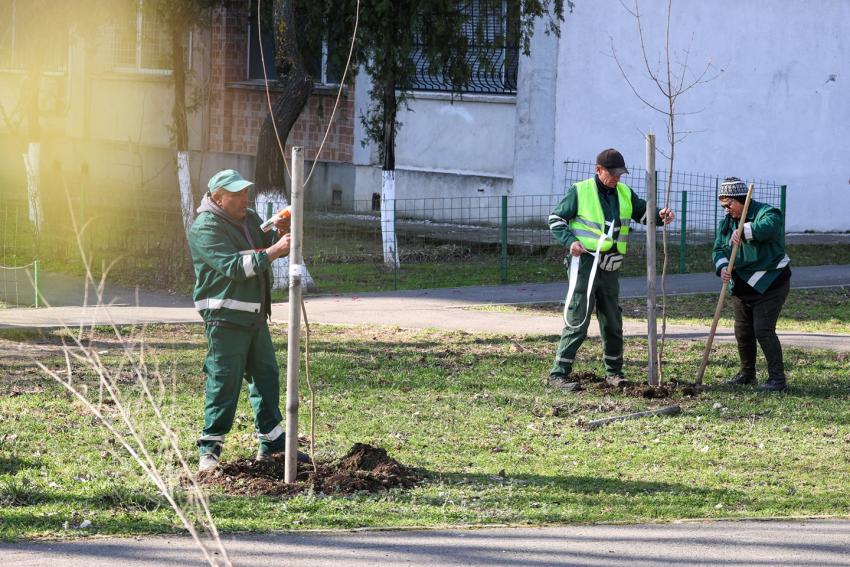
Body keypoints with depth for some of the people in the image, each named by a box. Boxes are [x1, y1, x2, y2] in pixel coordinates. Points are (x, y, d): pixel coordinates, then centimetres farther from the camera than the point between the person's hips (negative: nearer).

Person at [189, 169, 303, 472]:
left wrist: (280, 232, -3)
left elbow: (269, 246, 19)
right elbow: (233, 266, -24)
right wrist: (273, 251, -27)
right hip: (225, 318, -9)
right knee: (223, 382, -9)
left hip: (255, 315, 9)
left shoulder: (250, 218, 14)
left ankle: (271, 442, 23)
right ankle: (210, 449, -4)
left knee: (266, 376, 13)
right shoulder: (205, 228, -14)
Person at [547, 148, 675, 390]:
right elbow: (556, 219, 0)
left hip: (610, 268, 6)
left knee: (613, 323, 12)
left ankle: (614, 372, 24)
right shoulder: (580, 191, -5)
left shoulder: (625, 193, 11)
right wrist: (570, 241, -15)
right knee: (577, 321, -9)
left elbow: (643, 213, 17)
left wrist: (660, 216, -5)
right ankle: (558, 374, -7)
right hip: (585, 263, -6)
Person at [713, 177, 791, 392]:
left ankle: (777, 378, -12)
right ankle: (747, 373, 31)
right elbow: (719, 249, 0)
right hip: (741, 285, 7)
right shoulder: (726, 223, 9)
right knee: (742, 332, 13)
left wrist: (744, 231, -48)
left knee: (763, 330, -15)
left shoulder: (766, 213, -14)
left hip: (768, 285, -7)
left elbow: (769, 226, -38)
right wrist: (722, 267, -21)